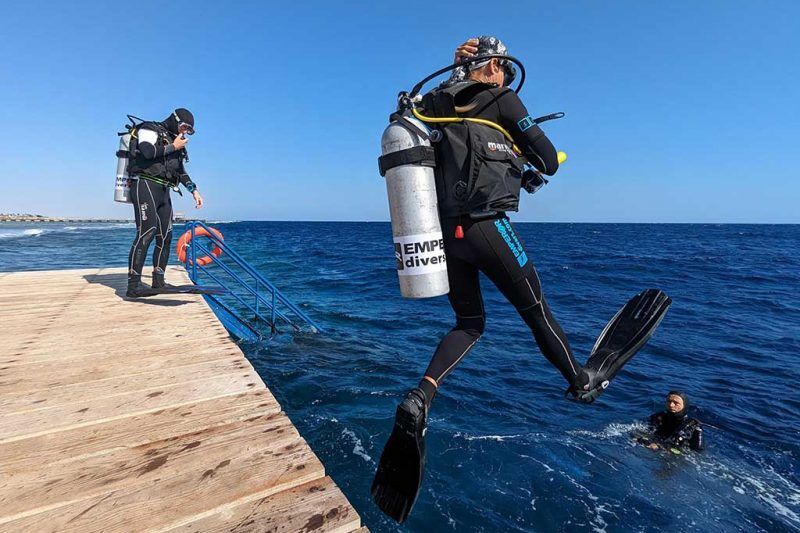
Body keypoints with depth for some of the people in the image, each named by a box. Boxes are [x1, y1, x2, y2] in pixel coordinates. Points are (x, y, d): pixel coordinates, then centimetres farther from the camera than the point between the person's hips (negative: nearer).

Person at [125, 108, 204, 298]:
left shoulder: (174, 141, 25)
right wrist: (173, 147, -6)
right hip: (145, 185, -8)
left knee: (165, 236, 4)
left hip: (163, 192, 9)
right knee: (146, 232, -19)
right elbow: (147, 151, -19)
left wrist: (194, 191, 20)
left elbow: (181, 171, 29)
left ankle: (158, 282, 10)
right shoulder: (150, 129, 2)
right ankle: (134, 285, -22)